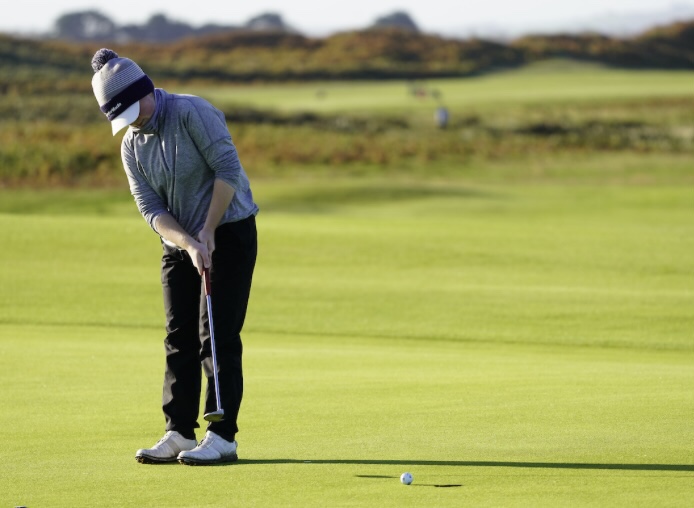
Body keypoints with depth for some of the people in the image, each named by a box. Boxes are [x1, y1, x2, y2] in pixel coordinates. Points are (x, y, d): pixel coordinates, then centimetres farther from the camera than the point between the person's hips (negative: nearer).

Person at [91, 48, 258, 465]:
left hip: (228, 232, -7)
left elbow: (228, 168, -21)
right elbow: (151, 209, -2)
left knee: (218, 337, -9)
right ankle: (180, 434, 9)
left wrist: (207, 233, -19)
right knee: (179, 340, 5)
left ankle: (223, 436, -7)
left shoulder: (191, 113, -16)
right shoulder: (132, 146, 4)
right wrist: (188, 243, -19)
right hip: (180, 242, 7)